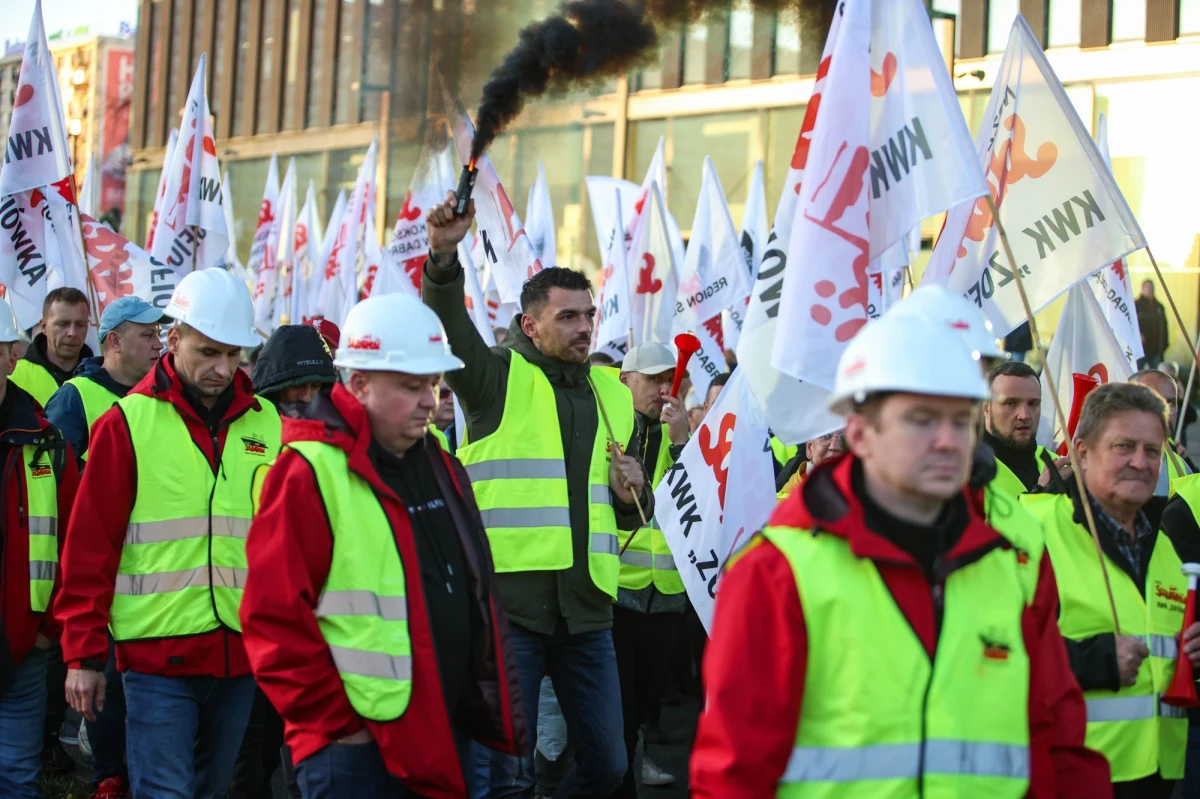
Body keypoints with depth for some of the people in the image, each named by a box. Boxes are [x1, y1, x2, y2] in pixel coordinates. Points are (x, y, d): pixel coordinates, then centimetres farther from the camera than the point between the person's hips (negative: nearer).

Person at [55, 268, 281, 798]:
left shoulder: (266, 425, 6)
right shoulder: (128, 422, -4)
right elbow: (90, 547, -4)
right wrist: (84, 653, -5)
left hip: (241, 654, 4)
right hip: (159, 655, -4)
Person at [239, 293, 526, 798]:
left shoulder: (436, 464, 13)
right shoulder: (310, 473, -13)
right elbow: (275, 619, -17)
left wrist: (487, 698, 16)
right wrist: (339, 722, -15)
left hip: (447, 730, 8)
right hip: (358, 743, -8)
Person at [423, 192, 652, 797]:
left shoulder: (613, 395, 17)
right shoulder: (499, 378, 2)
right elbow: (449, 327, -20)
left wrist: (633, 493, 3)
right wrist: (443, 258, -37)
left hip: (586, 606, 5)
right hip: (509, 598, -5)